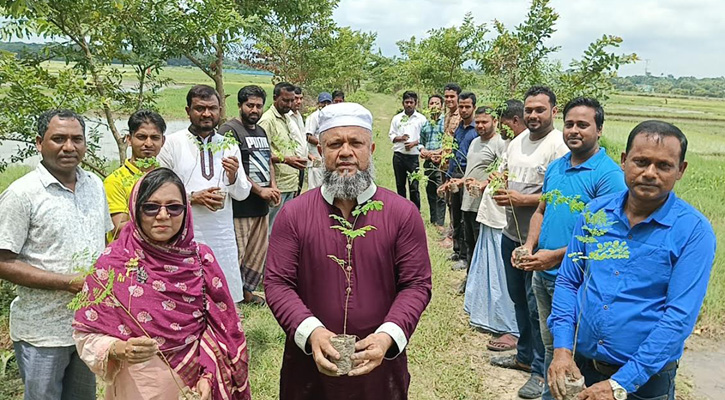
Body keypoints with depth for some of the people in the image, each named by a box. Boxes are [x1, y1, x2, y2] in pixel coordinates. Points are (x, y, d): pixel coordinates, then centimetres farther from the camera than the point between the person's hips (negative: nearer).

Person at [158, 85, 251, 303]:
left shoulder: (229, 146, 9)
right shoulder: (172, 143, -1)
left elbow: (242, 194, 8)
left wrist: (233, 177, -12)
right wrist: (193, 197, -16)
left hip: (222, 234, 3)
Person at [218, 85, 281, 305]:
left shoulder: (261, 131, 17)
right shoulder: (229, 130, -10)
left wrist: (273, 185, 7)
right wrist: (260, 190, -15)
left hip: (261, 205, 9)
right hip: (240, 205, -9)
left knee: (259, 250, 15)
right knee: (236, 253, -4)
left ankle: (246, 290, 30)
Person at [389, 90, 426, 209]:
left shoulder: (421, 119, 4)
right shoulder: (397, 118, 11)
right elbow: (391, 135, 10)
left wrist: (414, 143, -13)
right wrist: (400, 138, -9)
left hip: (413, 156, -3)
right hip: (399, 155, 3)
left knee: (414, 186, -6)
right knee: (400, 185, 11)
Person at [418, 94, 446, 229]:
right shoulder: (425, 123, 16)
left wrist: (439, 152, -18)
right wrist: (422, 150, 1)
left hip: (440, 162, -6)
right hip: (427, 163, 6)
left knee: (440, 194, -8)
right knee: (430, 193, 13)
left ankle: (440, 224, -3)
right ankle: (433, 221, 24)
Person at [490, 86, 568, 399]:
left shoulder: (559, 146, -17)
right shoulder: (517, 142, 10)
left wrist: (522, 200, -23)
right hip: (511, 235, 8)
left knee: (537, 306, 2)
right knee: (519, 299, 21)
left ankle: (542, 370, 19)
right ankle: (524, 356, 39)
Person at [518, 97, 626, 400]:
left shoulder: (609, 174, -15)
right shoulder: (555, 167, 8)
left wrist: (556, 256, -20)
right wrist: (529, 246, -2)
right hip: (542, 275, 7)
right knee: (550, 345, 22)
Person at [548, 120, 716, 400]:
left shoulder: (694, 230, -13)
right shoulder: (596, 212, -2)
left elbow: (680, 317, -18)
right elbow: (568, 281, 3)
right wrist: (562, 349, -9)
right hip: (579, 366, 4)